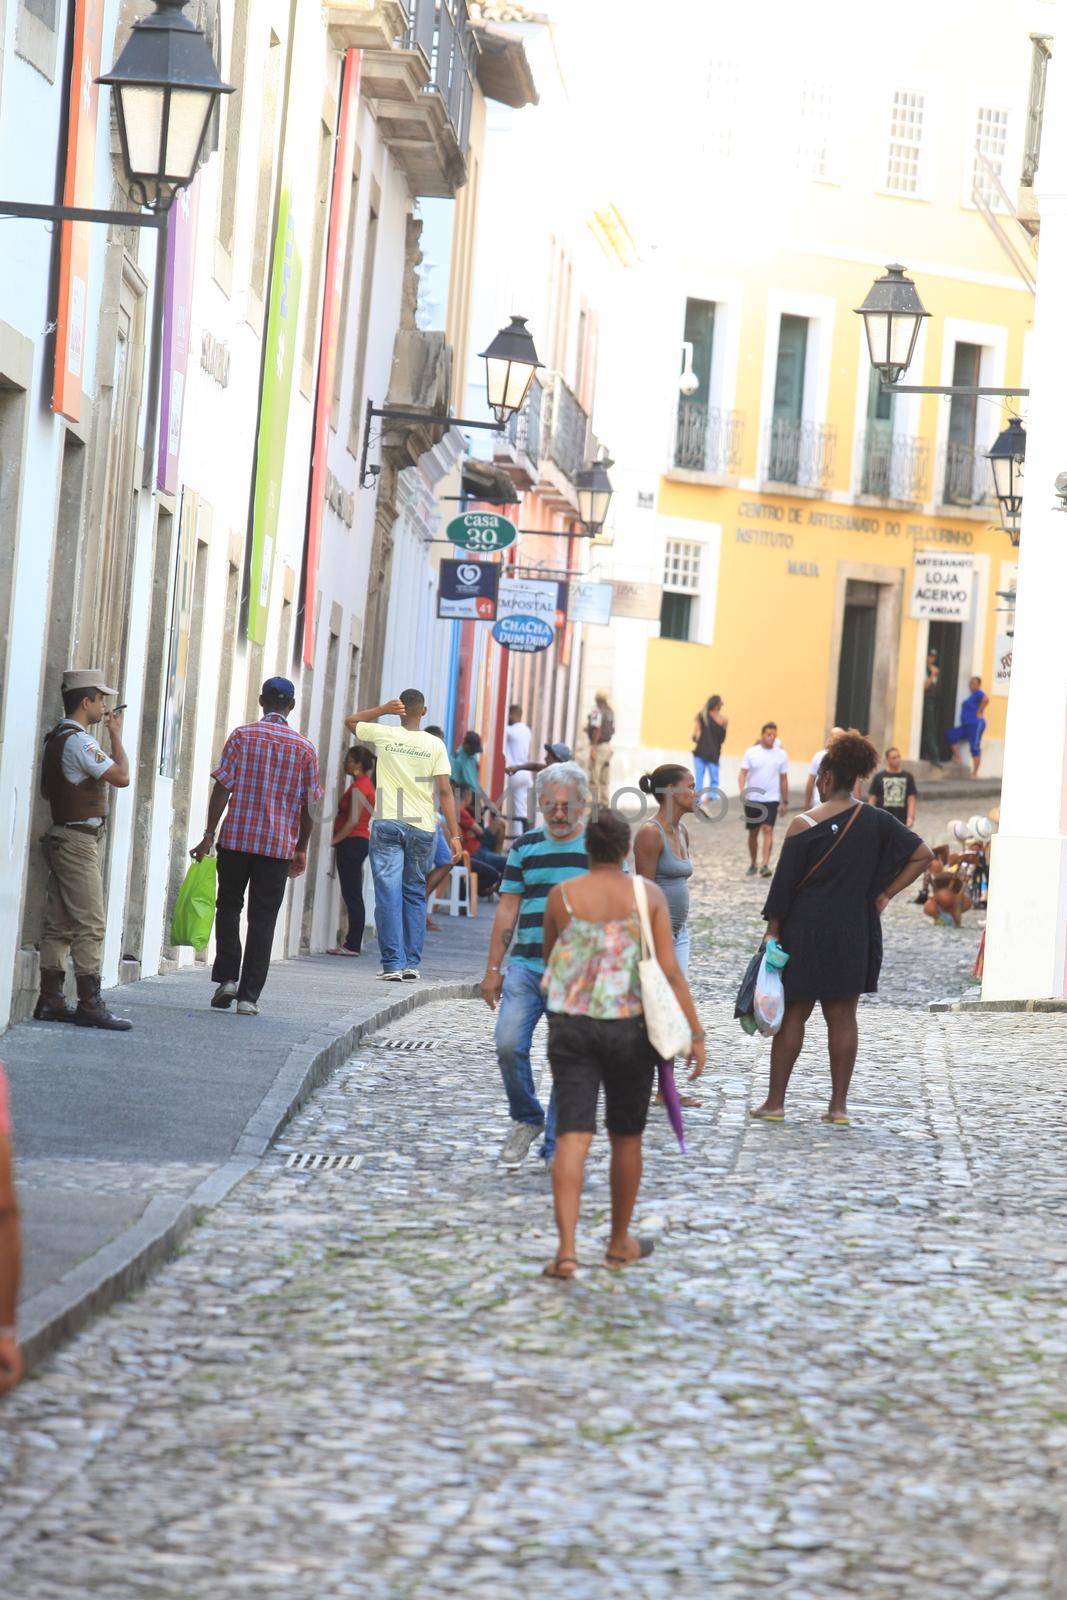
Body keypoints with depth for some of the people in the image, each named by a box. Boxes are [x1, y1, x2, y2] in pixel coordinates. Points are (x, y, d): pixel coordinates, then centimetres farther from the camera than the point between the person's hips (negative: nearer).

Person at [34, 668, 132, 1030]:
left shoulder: (55, 739, 16)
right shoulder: (79, 741, -15)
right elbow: (122, 776, -19)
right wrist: (116, 734, -6)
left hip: (61, 837, 10)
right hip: (79, 840, -10)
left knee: (58, 924, 9)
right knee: (90, 925, -10)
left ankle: (50, 1001, 9)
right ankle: (90, 1004, -12)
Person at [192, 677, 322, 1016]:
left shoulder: (242, 736, -2)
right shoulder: (304, 747, 3)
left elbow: (223, 787, -7)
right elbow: (309, 804, 4)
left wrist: (209, 835, -5)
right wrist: (301, 848, 14)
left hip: (236, 838, -1)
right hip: (279, 845, 1)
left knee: (228, 907, 17)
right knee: (263, 918, 5)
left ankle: (227, 977, 4)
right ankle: (249, 996, 2)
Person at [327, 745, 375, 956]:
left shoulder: (358, 787, -13)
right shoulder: (366, 783, 17)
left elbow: (353, 820, -19)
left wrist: (334, 840, -13)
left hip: (352, 843, -10)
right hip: (361, 842, 10)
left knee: (352, 895, -8)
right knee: (352, 895, 12)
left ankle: (353, 945, -8)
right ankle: (353, 942, 14)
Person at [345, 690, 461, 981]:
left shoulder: (384, 736, 1)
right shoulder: (435, 745, 1)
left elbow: (350, 721, 20)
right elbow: (445, 791, -4)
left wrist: (383, 709, 10)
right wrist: (454, 835, -4)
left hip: (387, 824, -1)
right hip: (422, 827, 1)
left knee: (388, 894, -3)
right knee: (415, 895, 12)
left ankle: (393, 964, -9)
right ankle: (412, 963, 9)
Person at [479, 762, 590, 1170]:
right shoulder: (524, 848, 12)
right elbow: (507, 910, 13)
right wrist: (493, 969, 10)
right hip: (525, 966, 2)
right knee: (509, 1045, -13)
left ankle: (557, 1148, 7)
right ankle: (527, 1119, 11)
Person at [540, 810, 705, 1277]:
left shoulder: (561, 896, -2)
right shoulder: (649, 896, -4)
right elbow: (670, 970, -9)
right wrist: (696, 1034, -5)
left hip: (571, 1027, 0)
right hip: (630, 1029, 0)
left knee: (572, 1138, -4)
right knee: (626, 1137, 17)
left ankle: (567, 1249, -18)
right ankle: (619, 1243, 29)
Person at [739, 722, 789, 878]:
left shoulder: (781, 754, 2)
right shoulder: (751, 752, 0)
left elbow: (783, 779, 8)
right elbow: (743, 773, -3)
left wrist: (785, 802, 10)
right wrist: (743, 791, -20)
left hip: (771, 799, -1)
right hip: (752, 799, 1)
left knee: (768, 830, -15)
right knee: (753, 832, 11)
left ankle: (765, 865, -20)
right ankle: (752, 864, 26)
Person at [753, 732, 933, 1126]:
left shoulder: (804, 825, -10)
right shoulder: (874, 821, 1)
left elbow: (784, 884, -9)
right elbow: (922, 854, 0)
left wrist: (772, 931, -3)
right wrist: (885, 894, 4)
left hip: (805, 931, -3)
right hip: (853, 934, 3)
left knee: (792, 1014, 5)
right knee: (842, 1018, 8)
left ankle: (775, 1101, 7)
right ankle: (839, 1105, 9)